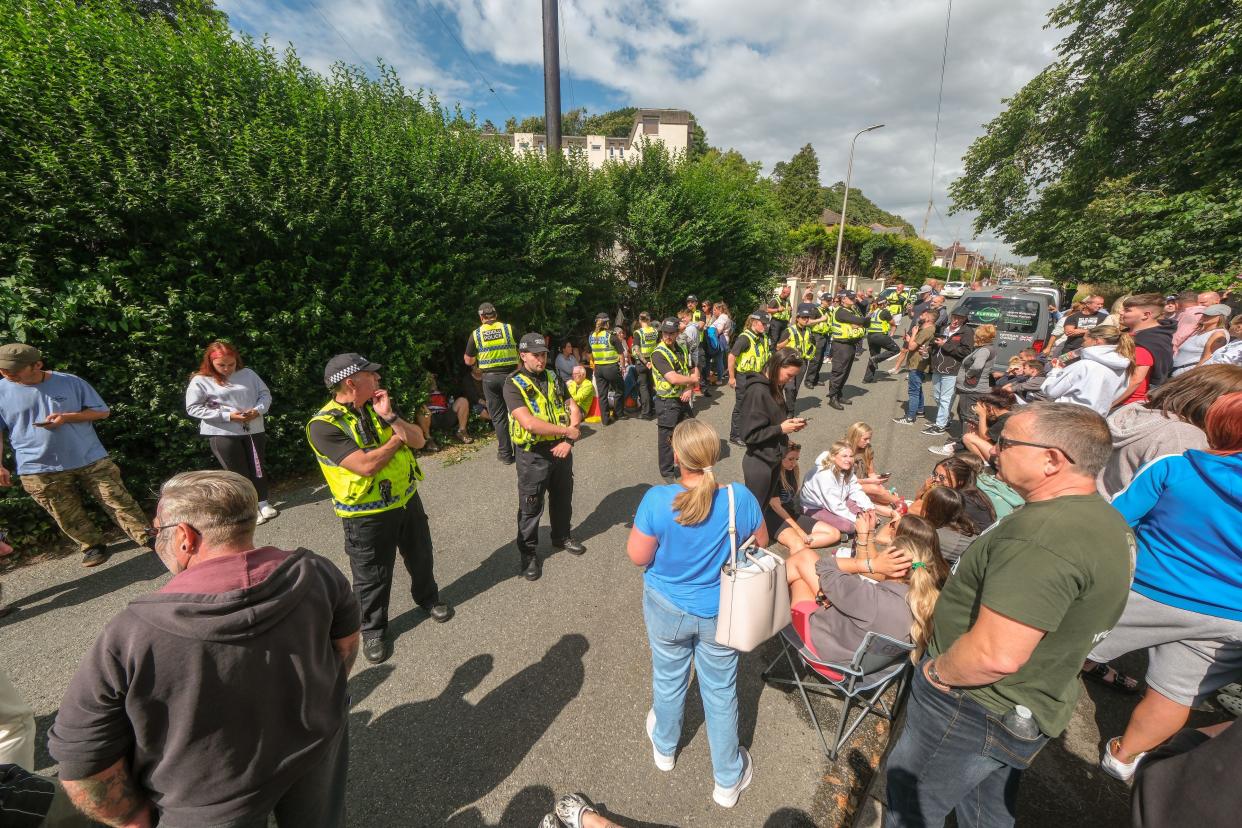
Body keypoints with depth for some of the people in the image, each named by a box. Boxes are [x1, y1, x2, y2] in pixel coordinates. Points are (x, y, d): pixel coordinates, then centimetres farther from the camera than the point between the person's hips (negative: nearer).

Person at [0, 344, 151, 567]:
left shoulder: (71, 382, -2)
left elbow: (102, 411, 3)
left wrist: (66, 417, -13)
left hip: (91, 459, -1)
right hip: (40, 469, 1)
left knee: (119, 501, 0)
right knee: (70, 517, 8)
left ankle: (148, 538, 7)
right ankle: (93, 547, 24)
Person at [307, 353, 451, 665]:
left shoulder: (379, 405, -1)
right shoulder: (324, 425, -21)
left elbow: (418, 440, -6)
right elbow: (367, 465, -30)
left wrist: (390, 417, -21)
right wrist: (397, 439, -14)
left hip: (407, 499, 6)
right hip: (368, 514, -6)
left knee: (421, 557, 23)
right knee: (372, 577, 13)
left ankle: (428, 598, 49)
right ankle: (373, 630, 37)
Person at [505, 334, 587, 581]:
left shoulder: (555, 379, 6)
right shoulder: (514, 385, -12)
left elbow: (575, 410, 3)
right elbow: (529, 423, -24)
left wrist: (569, 441, -13)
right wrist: (568, 431, -18)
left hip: (561, 449, 5)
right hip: (533, 454, -5)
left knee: (562, 498, 21)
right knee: (530, 507, 7)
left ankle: (562, 537, 43)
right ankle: (528, 553, 26)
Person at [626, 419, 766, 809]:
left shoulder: (657, 500, -29)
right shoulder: (740, 498, -22)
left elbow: (637, 556, -17)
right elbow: (761, 543, -4)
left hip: (668, 609, 0)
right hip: (720, 614, 1)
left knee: (669, 680, 26)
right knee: (721, 692, 22)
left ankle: (664, 748, 55)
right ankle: (728, 780, 45)